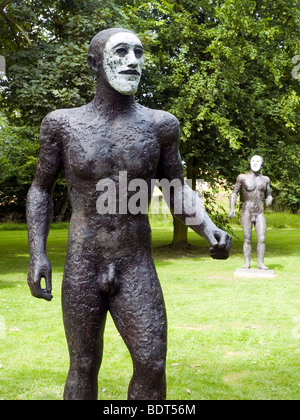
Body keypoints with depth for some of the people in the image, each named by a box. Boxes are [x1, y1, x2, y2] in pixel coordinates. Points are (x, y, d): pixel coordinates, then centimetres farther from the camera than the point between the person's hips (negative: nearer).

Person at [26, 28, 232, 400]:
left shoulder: (159, 125, -2)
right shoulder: (63, 123, -3)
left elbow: (177, 190, 7)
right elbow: (40, 189, 6)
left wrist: (209, 229, -13)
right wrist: (37, 254, -7)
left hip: (137, 272, 1)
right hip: (81, 272, 0)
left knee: (152, 365, -4)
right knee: (84, 367, 9)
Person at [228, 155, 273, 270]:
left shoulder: (265, 179, 9)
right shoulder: (243, 177, -1)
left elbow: (268, 195, 16)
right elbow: (234, 193, 4)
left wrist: (269, 199, -9)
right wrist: (232, 208, -8)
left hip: (260, 214, 2)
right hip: (247, 213, -2)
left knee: (261, 239, -6)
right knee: (247, 240, -2)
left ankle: (260, 263, 0)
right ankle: (247, 263, 4)